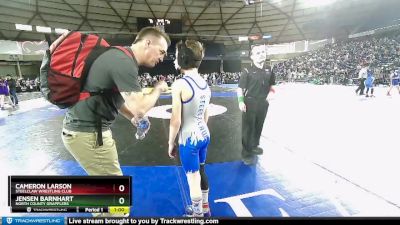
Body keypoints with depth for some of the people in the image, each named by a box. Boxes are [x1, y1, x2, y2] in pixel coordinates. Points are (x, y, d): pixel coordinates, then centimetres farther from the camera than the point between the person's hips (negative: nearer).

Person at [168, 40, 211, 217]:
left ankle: (198, 214, 29)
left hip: (189, 138, -8)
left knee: (193, 180, 10)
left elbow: (176, 121, -17)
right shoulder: (205, 83, 2)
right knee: (201, 172, 24)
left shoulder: (179, 84, -20)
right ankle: (205, 208, 43)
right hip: (204, 134, 8)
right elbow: (205, 115, 10)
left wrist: (171, 143, -4)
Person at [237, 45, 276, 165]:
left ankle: (254, 146, 40)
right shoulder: (247, 71, -12)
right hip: (250, 103, -5)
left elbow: (271, 86, 17)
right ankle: (246, 153, 12)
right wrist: (241, 101, -19)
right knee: (248, 128, 2)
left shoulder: (269, 70, 4)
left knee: (259, 126, 19)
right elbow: (240, 88, -10)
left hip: (263, 103, 5)